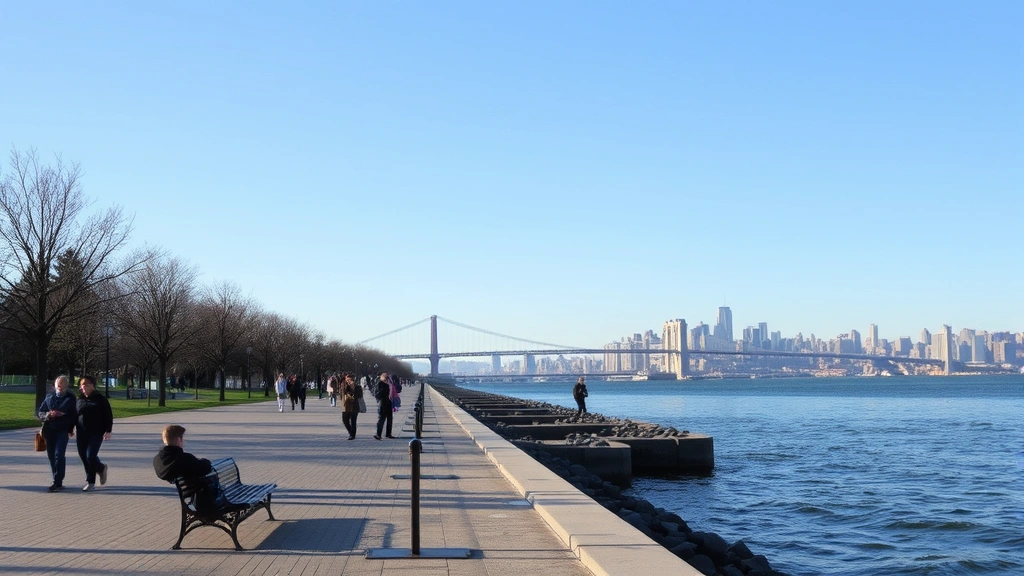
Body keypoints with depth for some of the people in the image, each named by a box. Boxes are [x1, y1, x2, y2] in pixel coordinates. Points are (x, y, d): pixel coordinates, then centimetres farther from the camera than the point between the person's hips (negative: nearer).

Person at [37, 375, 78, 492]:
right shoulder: (49, 397, 14)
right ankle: (57, 481, 17)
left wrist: (71, 429, -7)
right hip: (49, 430, 4)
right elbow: (40, 413, 13)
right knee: (51, 456, 7)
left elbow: (75, 415, 4)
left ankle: (58, 482, -14)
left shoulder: (70, 399, 5)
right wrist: (48, 415, -9)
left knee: (59, 455, -14)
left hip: (63, 431, -4)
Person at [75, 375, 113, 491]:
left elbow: (108, 416, -2)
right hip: (82, 433, 5)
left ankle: (91, 482, -2)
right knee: (84, 457, 5)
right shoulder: (80, 400, 12)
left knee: (90, 456, -13)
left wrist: (108, 431, -9)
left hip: (96, 433, -5)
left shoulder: (100, 399, 0)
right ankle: (101, 468, 31)